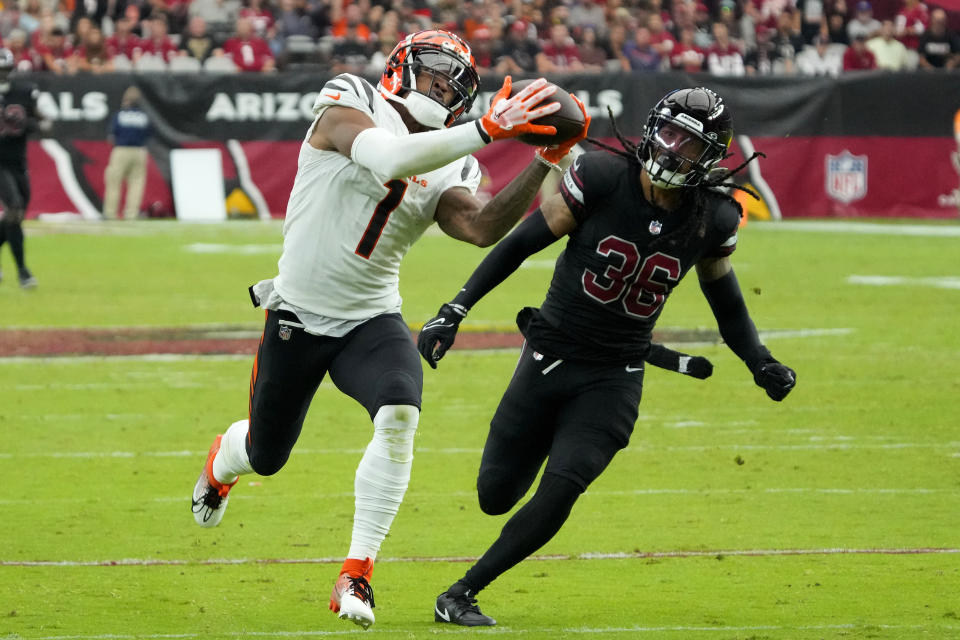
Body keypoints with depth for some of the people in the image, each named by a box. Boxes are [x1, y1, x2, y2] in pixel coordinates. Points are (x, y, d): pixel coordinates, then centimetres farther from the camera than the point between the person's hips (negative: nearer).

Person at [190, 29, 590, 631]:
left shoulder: (448, 171, 3)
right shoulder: (347, 106, -11)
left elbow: (483, 228, -16)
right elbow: (389, 159, -32)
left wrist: (544, 163, -26)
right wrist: (486, 131, -37)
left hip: (371, 320, 3)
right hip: (299, 316, -3)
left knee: (399, 415, -28)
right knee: (267, 456, 13)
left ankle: (357, 575, -20)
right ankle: (222, 462, 55)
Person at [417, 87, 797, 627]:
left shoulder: (712, 220, -7)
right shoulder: (603, 177, -16)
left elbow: (725, 299, 11)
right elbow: (523, 242, -8)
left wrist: (762, 364, -2)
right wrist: (456, 310, -12)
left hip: (614, 377, 0)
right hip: (550, 358, 0)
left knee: (558, 493, -18)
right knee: (496, 496, 7)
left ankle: (461, 595, -2)